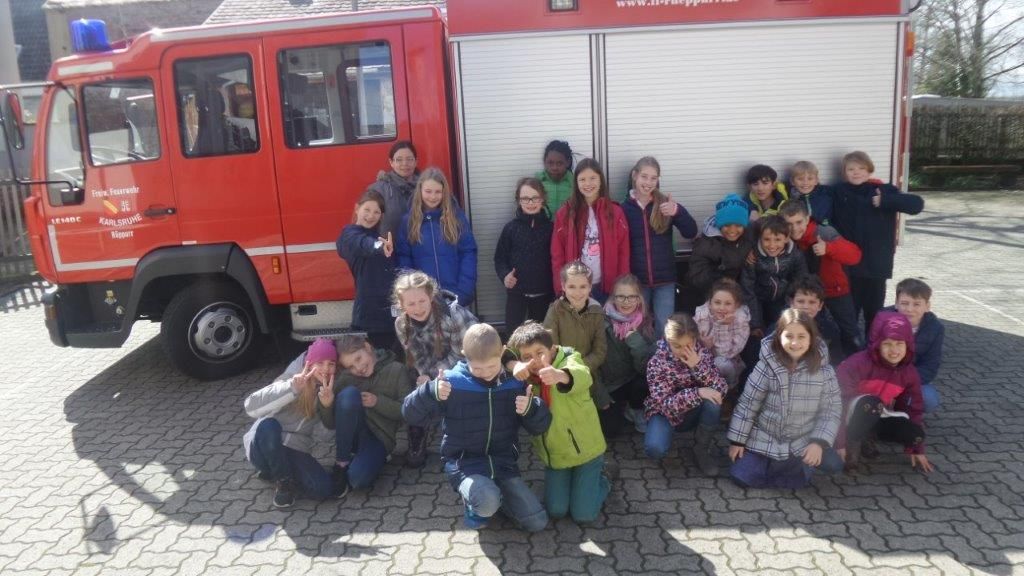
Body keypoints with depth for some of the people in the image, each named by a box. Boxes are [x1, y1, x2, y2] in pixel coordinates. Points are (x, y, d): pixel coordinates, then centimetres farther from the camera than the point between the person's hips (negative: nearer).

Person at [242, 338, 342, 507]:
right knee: (268, 425, -37)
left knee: (324, 489, -22)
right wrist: (292, 388, -39)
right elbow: (251, 406, -28)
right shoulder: (293, 380, -14)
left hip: (296, 451, 3)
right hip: (263, 448, -3)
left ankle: (277, 470, 6)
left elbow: (321, 432, -10)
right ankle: (282, 480, -12)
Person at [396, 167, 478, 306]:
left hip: (454, 295, 0)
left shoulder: (456, 217, 0)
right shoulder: (408, 221, 2)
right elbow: (403, 258, 2)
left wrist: (464, 291, -11)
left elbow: (469, 254, -3)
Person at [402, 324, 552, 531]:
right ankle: (473, 505, 4)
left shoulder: (515, 383, -2)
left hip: (504, 464, 3)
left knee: (538, 522, -4)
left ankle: (496, 494, 22)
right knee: (487, 502, -35)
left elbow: (540, 427, 2)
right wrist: (432, 392, -30)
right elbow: (410, 413, -11)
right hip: (464, 463, -3)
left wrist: (531, 409, -21)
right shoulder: (452, 382, -11)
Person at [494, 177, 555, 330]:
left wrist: (557, 289, -6)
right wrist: (504, 275, -17)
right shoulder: (511, 228, -2)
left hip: (543, 293, 1)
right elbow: (500, 257, 2)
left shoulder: (550, 227, -1)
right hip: (516, 292, -1)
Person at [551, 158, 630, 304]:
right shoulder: (565, 214, 1)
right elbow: (557, 255, 0)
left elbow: (623, 254, 1)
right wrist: (562, 289, -6)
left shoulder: (615, 212, 3)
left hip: (607, 287, 1)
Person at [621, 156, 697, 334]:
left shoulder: (666, 204, -2)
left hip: (664, 279, 0)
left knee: (664, 327, 3)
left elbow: (691, 233, -10)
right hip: (636, 279, 0)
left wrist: (677, 211, -28)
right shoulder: (625, 208, -3)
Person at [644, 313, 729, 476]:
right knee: (655, 449, -31)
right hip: (667, 413, -2)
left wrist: (698, 366, -34)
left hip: (695, 412, 3)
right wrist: (697, 393, -39)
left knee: (713, 399, -31)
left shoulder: (702, 352, -13)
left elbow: (722, 389, -20)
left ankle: (703, 448, -6)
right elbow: (665, 404, -27)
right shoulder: (657, 363, -23)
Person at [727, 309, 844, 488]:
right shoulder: (767, 365, -14)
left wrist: (819, 442, -17)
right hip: (764, 440, 0)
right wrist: (737, 440, -5)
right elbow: (747, 404, -8)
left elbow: (831, 411, -5)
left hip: (801, 443, 1)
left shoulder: (823, 371, -10)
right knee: (742, 476, -11)